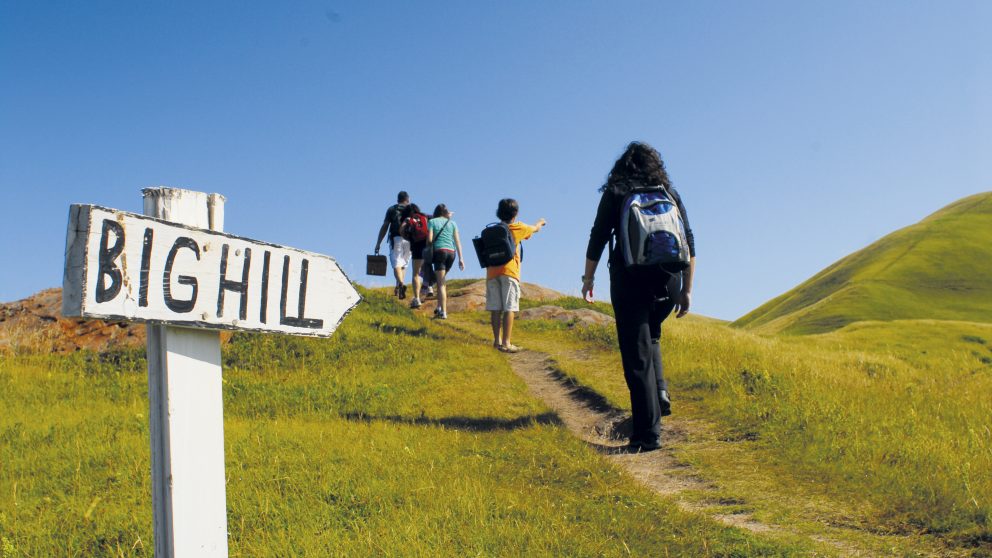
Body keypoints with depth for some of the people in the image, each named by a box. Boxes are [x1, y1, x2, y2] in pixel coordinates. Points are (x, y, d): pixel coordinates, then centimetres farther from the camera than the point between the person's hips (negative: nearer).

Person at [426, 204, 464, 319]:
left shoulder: (432, 222, 7)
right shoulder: (452, 223, 16)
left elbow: (429, 239, -4)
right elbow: (457, 241, 10)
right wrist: (461, 258, 9)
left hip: (439, 251, -4)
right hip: (451, 253, 4)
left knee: (441, 283, -4)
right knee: (442, 280, 20)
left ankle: (443, 312, -11)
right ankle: (439, 307, 19)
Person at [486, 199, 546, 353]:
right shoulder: (518, 228, 3)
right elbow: (534, 228, 22)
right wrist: (540, 222, 43)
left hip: (492, 272, 4)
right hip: (509, 272, -4)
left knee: (495, 309, 5)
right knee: (509, 309, -6)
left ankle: (497, 340, 11)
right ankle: (506, 343, -11)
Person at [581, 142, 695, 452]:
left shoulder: (615, 194, 5)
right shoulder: (670, 193, 12)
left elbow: (598, 238, 1)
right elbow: (688, 244, 8)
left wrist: (588, 279, 10)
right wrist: (687, 289, 12)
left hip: (629, 281, -3)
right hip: (667, 282, 3)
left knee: (637, 356, 0)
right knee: (650, 337, 30)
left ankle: (648, 433, -3)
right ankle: (660, 394, 11)